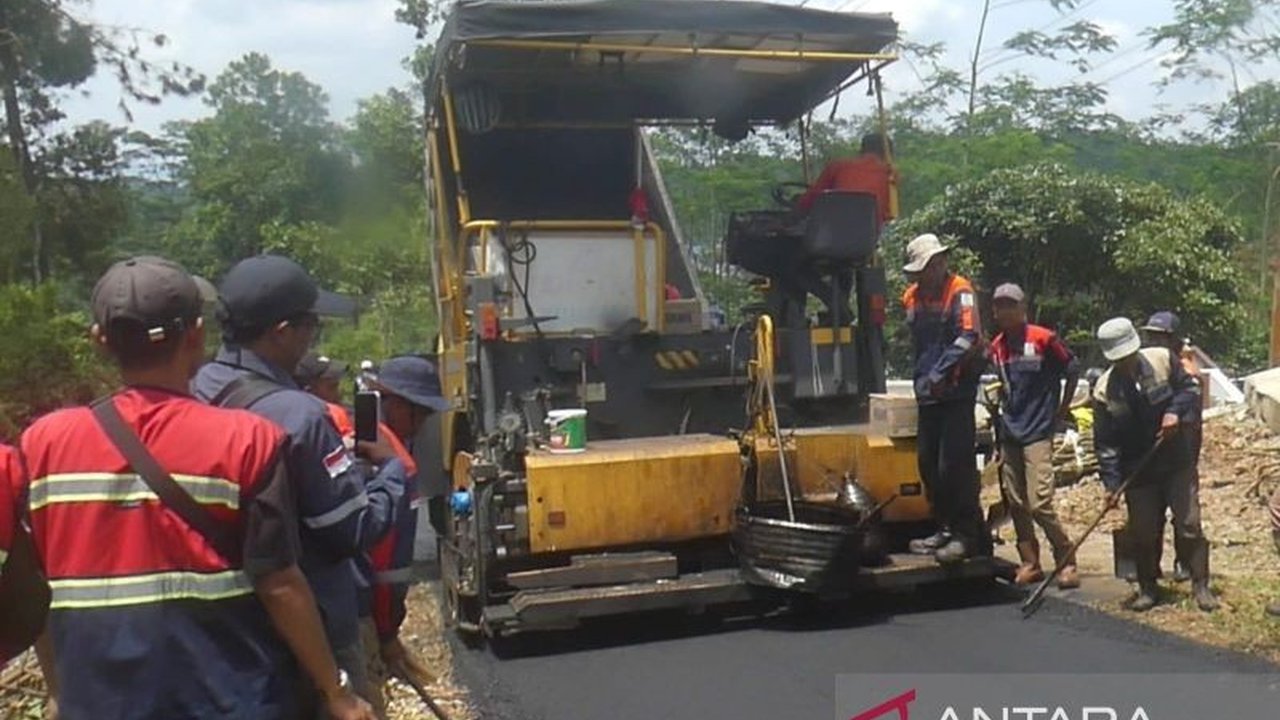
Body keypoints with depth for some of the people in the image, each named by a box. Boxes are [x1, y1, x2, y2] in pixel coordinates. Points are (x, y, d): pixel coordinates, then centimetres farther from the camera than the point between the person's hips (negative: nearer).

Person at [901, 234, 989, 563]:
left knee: (954, 465, -7)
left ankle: (968, 534, 3)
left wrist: (939, 373, -22)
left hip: (956, 392, -8)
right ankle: (946, 528, 23)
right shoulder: (913, 296, 14)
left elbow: (968, 338, -19)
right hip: (928, 394, 8)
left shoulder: (960, 292, -7)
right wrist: (921, 378, 13)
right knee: (928, 464, 11)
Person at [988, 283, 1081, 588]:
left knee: (1039, 503, -12)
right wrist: (1004, 407, 10)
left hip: (1037, 432, -6)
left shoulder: (1044, 339, -8)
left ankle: (1067, 562, 2)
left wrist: (1062, 409, 4)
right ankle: (1029, 563, 17)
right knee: (1016, 503, 8)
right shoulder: (996, 346, 8)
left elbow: (1073, 370, 1)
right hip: (1009, 433, 6)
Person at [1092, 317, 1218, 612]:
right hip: (1137, 471, 0)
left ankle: (1201, 586, 12)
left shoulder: (1163, 359, -10)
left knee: (1189, 524, -1)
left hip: (1177, 463, 0)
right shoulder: (1104, 391, -11)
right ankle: (1148, 589, 22)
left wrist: (1176, 411, -16)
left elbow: (1190, 387, 4)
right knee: (1143, 533, 6)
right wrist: (1111, 481, -14)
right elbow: (1105, 442, -8)